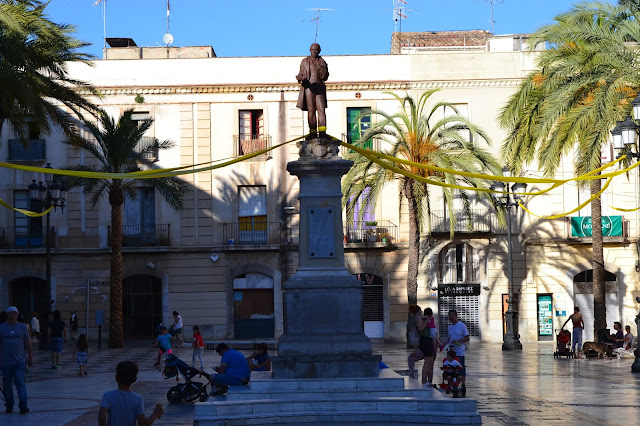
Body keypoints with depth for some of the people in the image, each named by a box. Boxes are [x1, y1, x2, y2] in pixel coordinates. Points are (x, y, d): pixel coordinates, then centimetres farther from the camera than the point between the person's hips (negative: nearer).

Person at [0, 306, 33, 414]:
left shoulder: (22, 327, 6)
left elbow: (28, 343, 10)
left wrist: (30, 357, 7)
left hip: (19, 362, -1)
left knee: (20, 383, -9)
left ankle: (23, 406, -12)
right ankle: (9, 406, 17)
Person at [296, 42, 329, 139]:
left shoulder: (322, 62, 17)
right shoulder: (305, 61, 13)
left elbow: (326, 77, 16)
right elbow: (301, 74, 16)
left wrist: (324, 73, -6)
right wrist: (300, 77, -8)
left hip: (319, 87, 1)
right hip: (309, 86, -1)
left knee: (321, 110, -9)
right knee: (311, 110, -6)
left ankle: (322, 132, -13)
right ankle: (312, 132, -4)